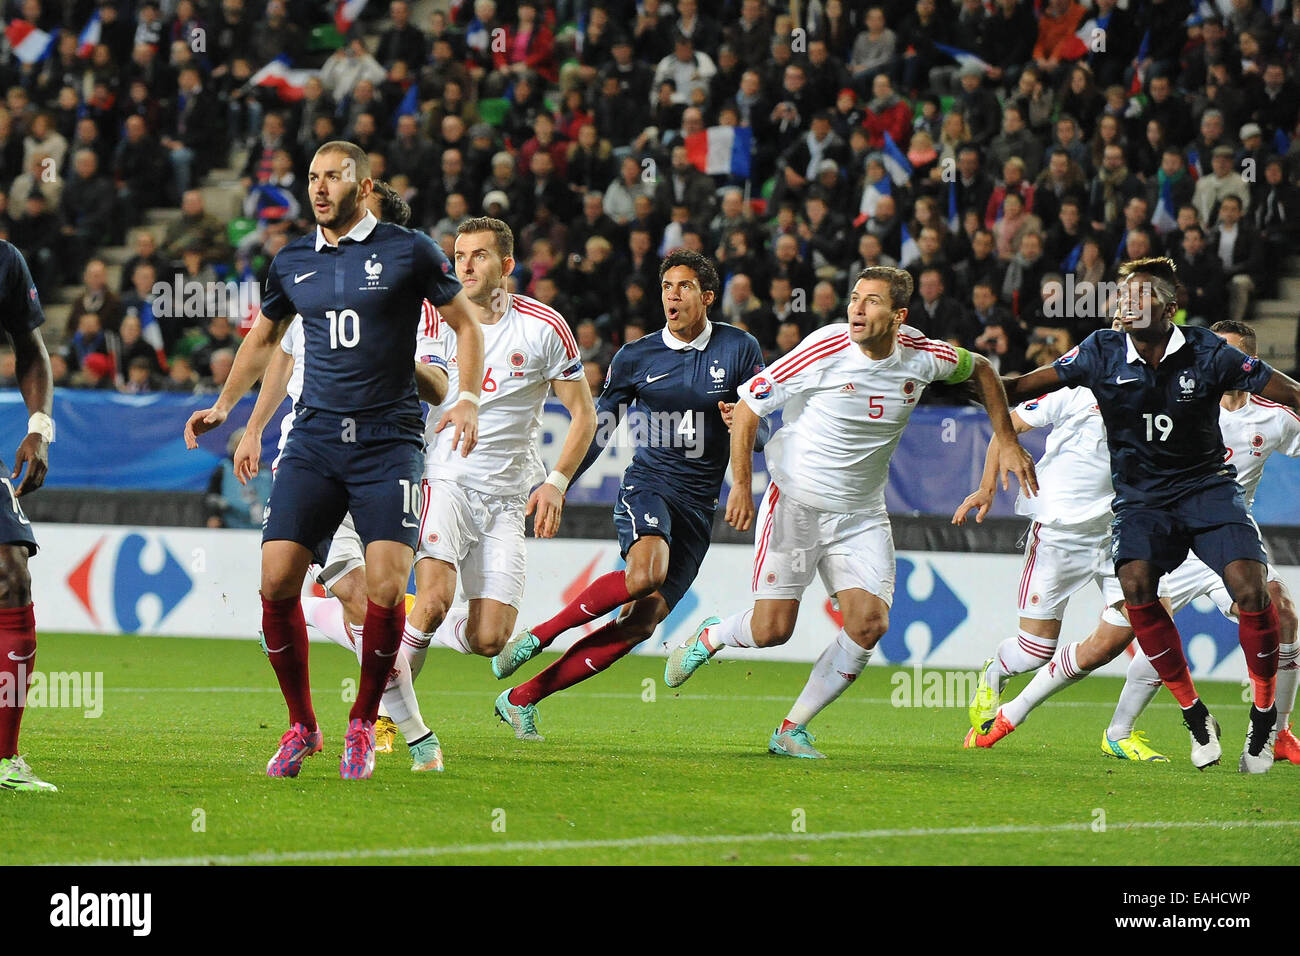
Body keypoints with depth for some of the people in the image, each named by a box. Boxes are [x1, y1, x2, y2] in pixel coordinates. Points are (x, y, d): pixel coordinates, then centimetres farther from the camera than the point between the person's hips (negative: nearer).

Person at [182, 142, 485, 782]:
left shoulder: (408, 251, 0)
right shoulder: (291, 263, 11)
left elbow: (466, 325, 7)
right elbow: (263, 338, 29)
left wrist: (467, 400, -6)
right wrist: (224, 405, 22)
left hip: (387, 443, -3)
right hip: (314, 441, 3)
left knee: (385, 591, -14)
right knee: (277, 581, -9)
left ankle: (362, 724, 7)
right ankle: (301, 727, 8)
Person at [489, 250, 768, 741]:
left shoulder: (740, 349, 3)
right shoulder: (636, 357, 4)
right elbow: (598, 429, 11)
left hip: (699, 503, 2)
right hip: (648, 483, -2)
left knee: (642, 621, -8)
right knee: (645, 572, -34)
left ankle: (522, 698, 0)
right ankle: (536, 635, -18)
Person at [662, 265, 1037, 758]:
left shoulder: (922, 356, -6)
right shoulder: (824, 351, -18)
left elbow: (981, 370, 16)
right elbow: (748, 403, -10)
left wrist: (1006, 441, 10)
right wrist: (741, 485, -13)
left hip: (862, 514, 4)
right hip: (796, 501, -4)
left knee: (870, 624, -13)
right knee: (772, 629, -9)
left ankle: (792, 730, 2)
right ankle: (709, 637, 27)